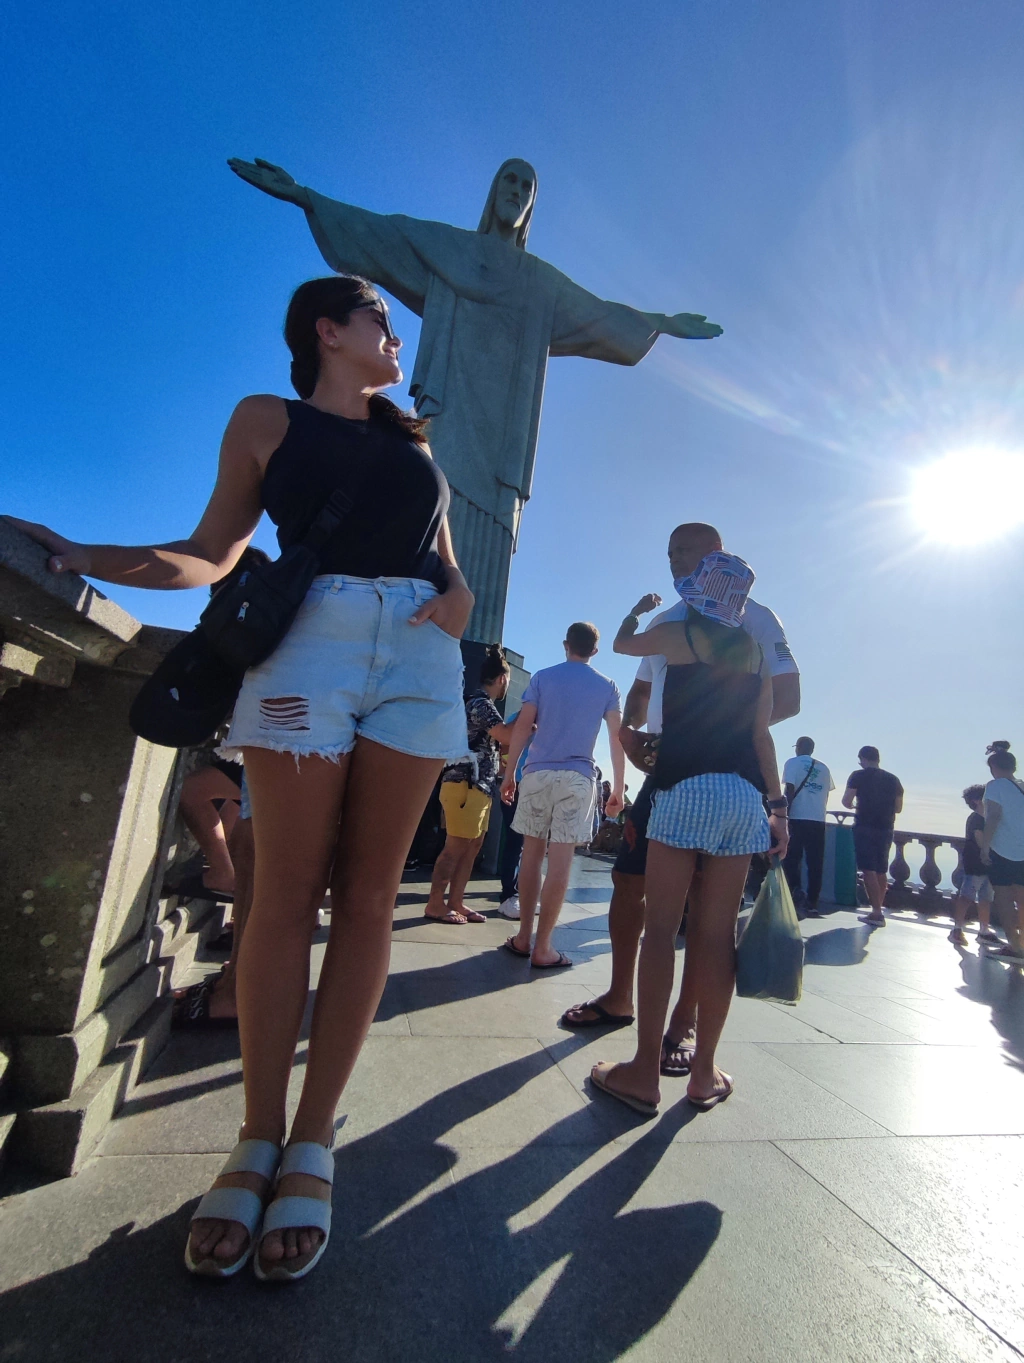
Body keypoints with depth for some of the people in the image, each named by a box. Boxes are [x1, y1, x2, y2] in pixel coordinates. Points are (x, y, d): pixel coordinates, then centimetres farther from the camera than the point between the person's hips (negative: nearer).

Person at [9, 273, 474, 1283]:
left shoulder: (414, 442, 27)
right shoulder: (268, 420, 17)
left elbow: (447, 561, 23)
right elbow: (209, 555, 14)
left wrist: (458, 599, 2)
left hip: (418, 656, 4)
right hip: (305, 643, -3)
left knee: (367, 895, -2)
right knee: (286, 892, -5)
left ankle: (313, 1144, 9)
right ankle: (258, 1139, 12)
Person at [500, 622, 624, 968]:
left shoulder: (542, 677, 9)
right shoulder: (607, 687, 9)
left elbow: (522, 727, 1)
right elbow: (617, 738, 5)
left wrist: (510, 774, 6)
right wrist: (618, 788, 10)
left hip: (537, 773, 1)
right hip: (578, 778, -1)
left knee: (531, 855, 10)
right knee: (560, 863, -1)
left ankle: (523, 938, 17)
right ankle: (542, 948, 4)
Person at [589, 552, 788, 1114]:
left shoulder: (677, 632, 4)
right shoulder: (755, 650, 15)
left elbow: (623, 643, 24)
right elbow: (761, 734, 10)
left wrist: (638, 609, 43)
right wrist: (777, 804, 13)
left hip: (687, 787, -5)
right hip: (745, 793, 5)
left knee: (660, 926, 1)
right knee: (718, 930, 8)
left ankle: (645, 1072, 6)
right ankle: (704, 1073, 18)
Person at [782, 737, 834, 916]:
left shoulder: (793, 763, 1)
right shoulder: (823, 768, 14)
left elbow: (790, 790, -8)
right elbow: (826, 795, 15)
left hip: (797, 818, -4)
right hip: (818, 820, 4)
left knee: (791, 860, 5)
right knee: (815, 864, 5)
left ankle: (793, 893, -4)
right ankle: (811, 903, 4)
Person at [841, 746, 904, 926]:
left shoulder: (858, 776, -4)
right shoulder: (893, 779, 10)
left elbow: (846, 801, -9)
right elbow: (898, 808, 15)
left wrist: (854, 806, 13)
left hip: (865, 827, -6)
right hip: (886, 829, 6)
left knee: (868, 870, -4)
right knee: (881, 871, 13)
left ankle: (877, 913, -7)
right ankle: (878, 910, 19)